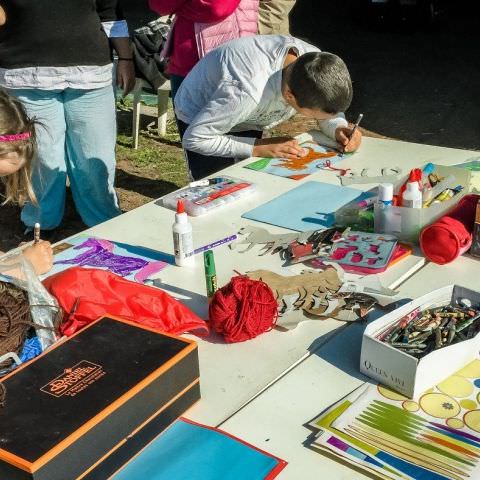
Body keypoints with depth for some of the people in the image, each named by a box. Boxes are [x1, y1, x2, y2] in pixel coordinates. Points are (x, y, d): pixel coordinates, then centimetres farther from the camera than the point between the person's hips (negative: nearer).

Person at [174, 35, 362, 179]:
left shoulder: (315, 61, -26)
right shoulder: (246, 92, -44)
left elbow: (331, 104, -5)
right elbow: (193, 139, -33)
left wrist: (338, 128, -26)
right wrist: (257, 147, -35)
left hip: (247, 118, 5)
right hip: (198, 117, -5)